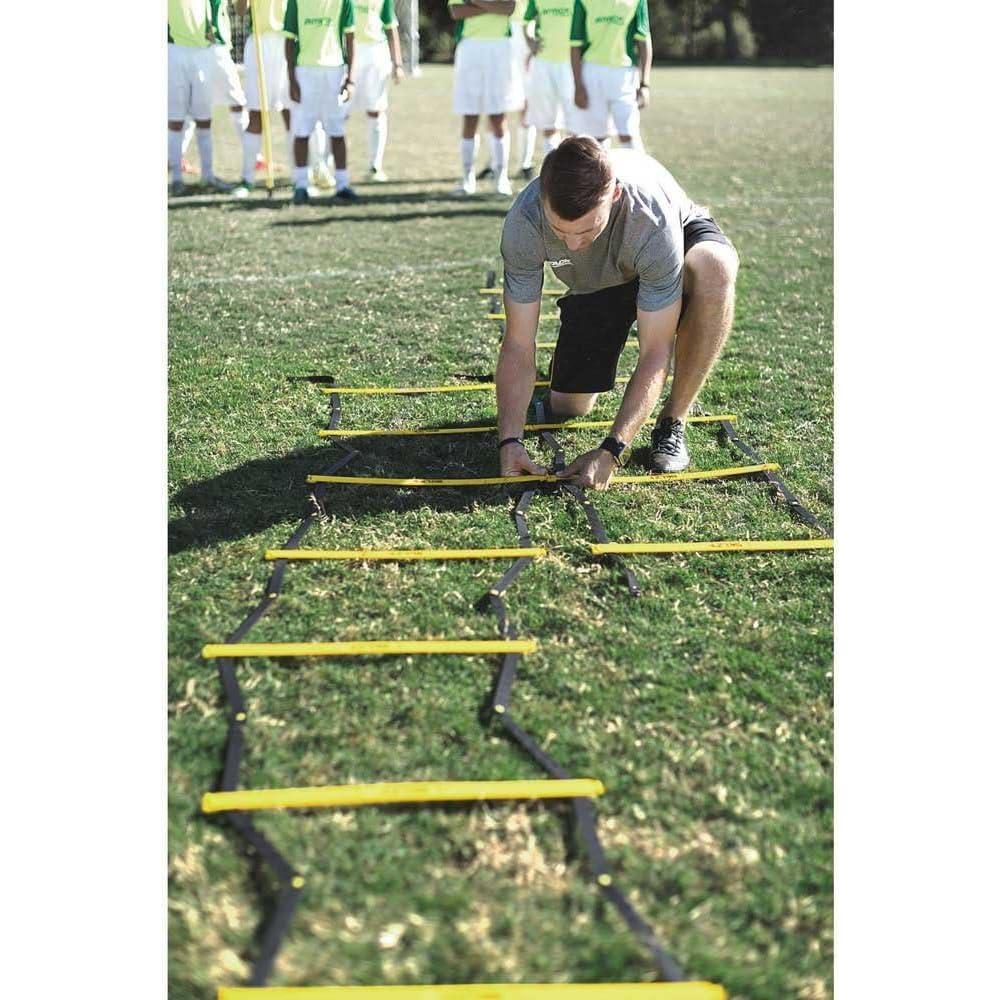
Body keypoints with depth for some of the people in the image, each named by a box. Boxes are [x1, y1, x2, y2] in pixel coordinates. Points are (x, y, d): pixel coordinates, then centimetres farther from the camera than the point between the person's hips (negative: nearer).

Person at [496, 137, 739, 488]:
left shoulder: (653, 218, -42)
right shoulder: (523, 223, -34)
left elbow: (655, 353, -37)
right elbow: (518, 344, -27)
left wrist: (610, 450, -44)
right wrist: (510, 441, -37)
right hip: (595, 283, 3)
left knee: (714, 269, -40)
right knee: (566, 407, -2)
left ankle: (672, 421, -20)